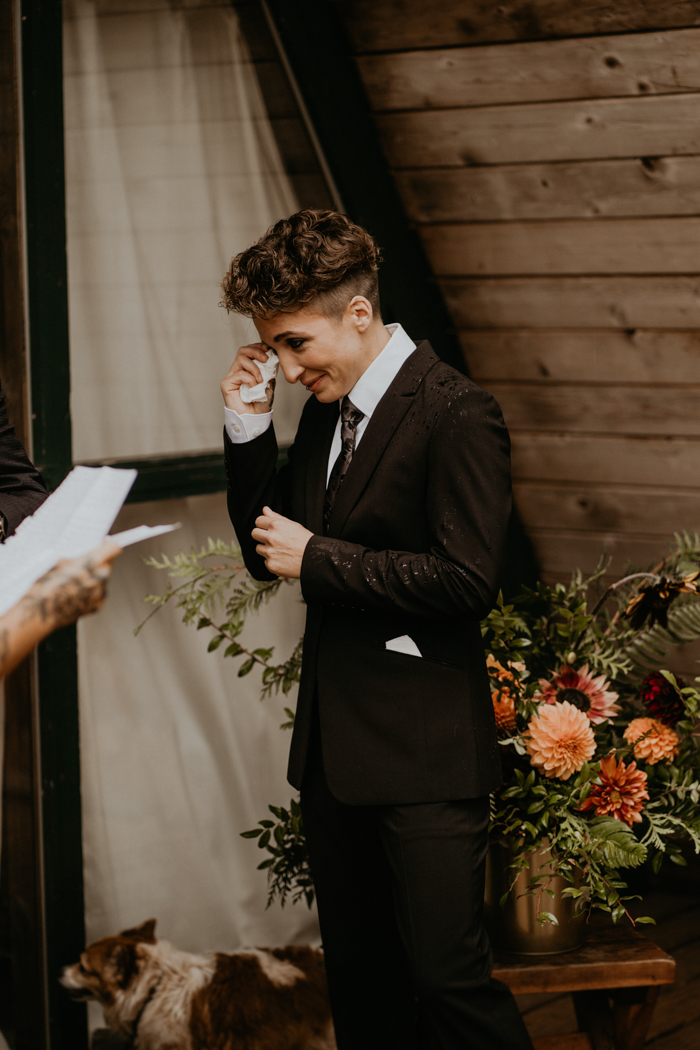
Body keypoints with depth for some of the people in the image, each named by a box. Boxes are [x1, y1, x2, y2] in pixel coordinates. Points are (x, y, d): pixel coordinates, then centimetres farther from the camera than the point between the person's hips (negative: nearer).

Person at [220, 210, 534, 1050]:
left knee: (447, 974, -7)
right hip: (333, 743, 8)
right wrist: (248, 428, 2)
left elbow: (468, 578, -21)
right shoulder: (324, 412, 11)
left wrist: (318, 559, -15)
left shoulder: (456, 415, -14)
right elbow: (268, 551, 15)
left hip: (423, 753, -8)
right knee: (359, 979, 14)